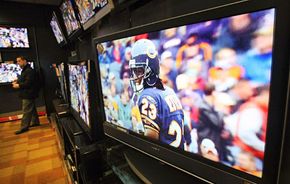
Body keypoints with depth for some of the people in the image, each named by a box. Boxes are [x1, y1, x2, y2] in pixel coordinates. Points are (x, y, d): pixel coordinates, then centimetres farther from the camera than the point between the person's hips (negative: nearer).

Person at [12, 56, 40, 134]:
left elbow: (28, 83, -24)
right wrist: (17, 82, 7)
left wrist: (18, 86, -17)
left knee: (26, 110, -6)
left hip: (28, 94, -11)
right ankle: (35, 122, 27)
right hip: (27, 93, 11)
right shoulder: (25, 70, 17)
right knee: (32, 108, 17)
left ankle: (24, 127, -1)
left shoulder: (29, 71, -17)